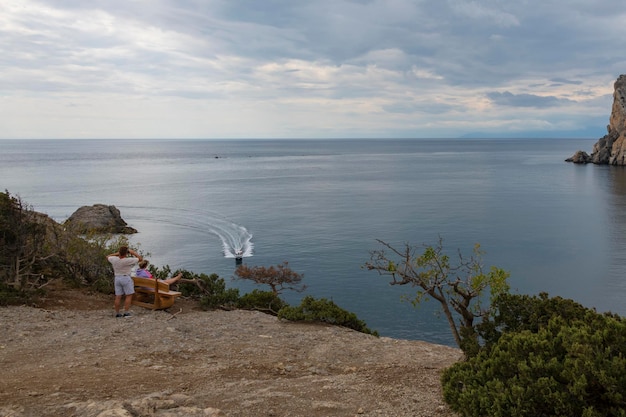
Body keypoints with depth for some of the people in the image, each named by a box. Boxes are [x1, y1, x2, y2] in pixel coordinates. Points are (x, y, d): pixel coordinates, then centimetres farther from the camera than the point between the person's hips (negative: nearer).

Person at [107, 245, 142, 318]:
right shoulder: (128, 260, -20)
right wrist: (133, 252, -6)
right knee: (129, 296, 1)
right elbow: (140, 259, -12)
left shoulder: (114, 259, -6)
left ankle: (117, 313, 12)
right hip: (126, 278, -5)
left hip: (117, 278, 6)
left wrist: (116, 254, 11)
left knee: (118, 297, 8)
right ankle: (126, 312, -4)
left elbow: (107, 257, 17)